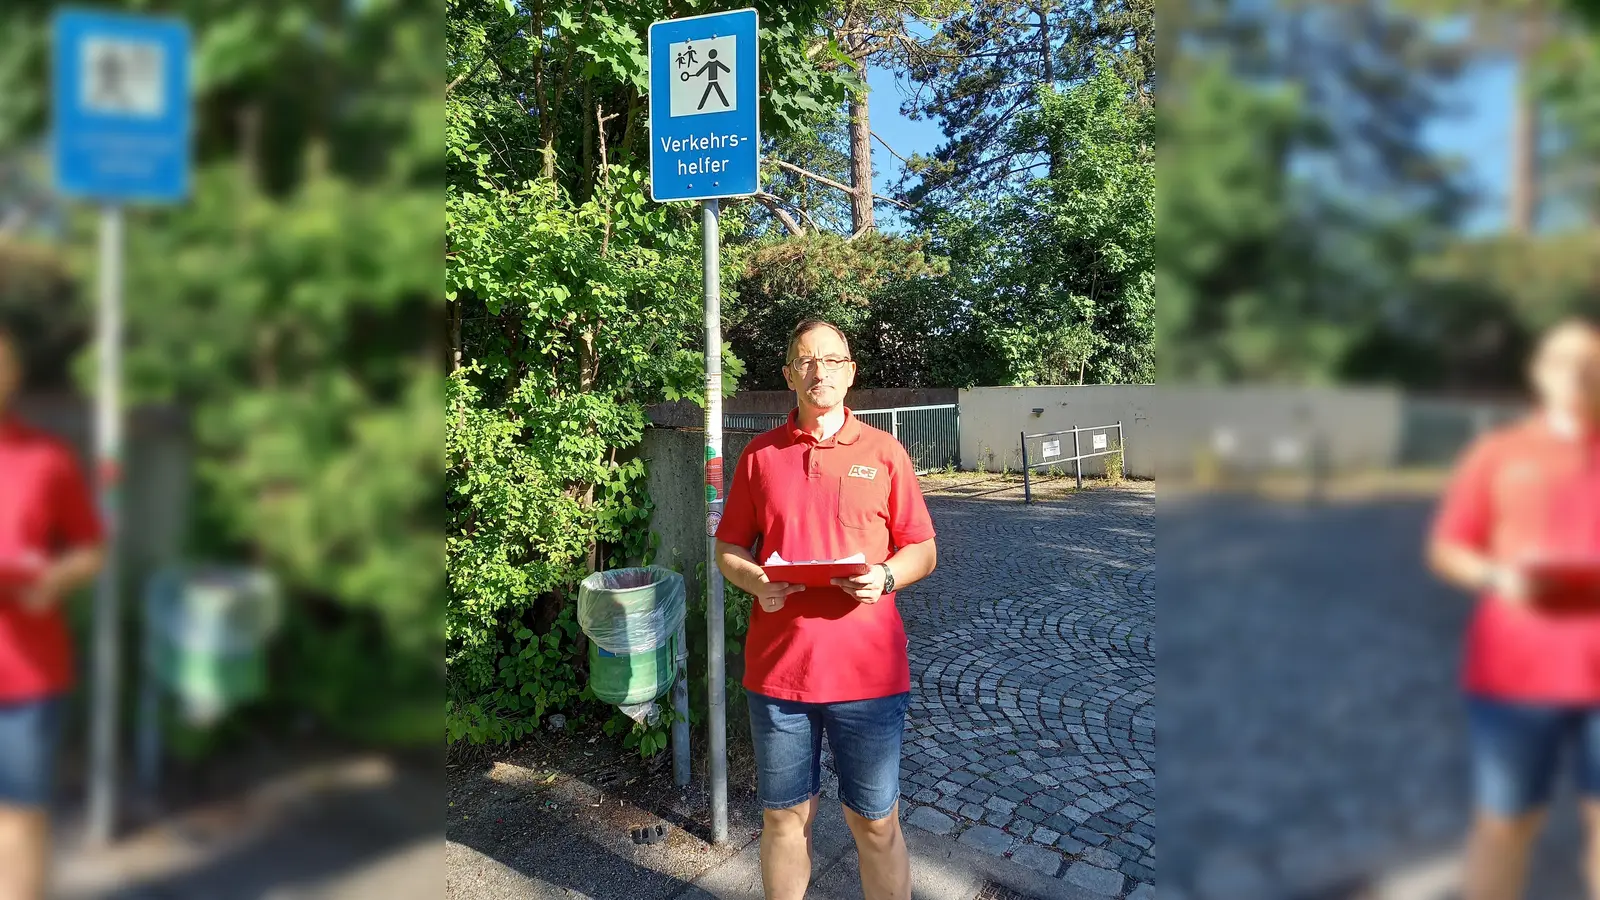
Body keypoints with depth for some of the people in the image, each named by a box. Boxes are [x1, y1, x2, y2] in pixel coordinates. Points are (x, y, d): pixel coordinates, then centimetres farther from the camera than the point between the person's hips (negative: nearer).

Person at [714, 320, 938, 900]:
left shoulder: (884, 452, 3)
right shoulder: (760, 454, 6)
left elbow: (923, 550, 5)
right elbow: (728, 548, 10)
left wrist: (885, 577, -15)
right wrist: (755, 581, -11)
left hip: (868, 671, -1)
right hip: (777, 668, 1)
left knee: (876, 824, 10)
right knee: (784, 817, 14)